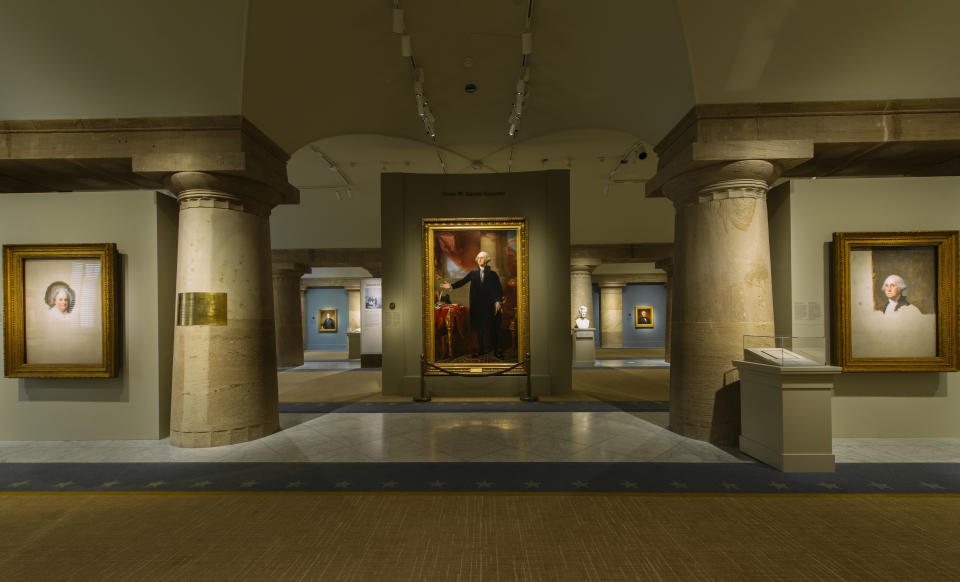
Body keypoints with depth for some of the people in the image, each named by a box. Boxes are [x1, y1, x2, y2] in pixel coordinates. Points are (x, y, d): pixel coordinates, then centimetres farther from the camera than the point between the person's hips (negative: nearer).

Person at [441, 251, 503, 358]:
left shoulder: (492, 273, 3)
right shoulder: (473, 273, 9)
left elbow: (499, 289, -1)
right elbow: (462, 281, 1)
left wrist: (498, 301, -12)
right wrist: (451, 286, -13)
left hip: (490, 305, -2)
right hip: (477, 305, 3)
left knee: (493, 328, 0)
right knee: (478, 328, 8)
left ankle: (496, 350, 9)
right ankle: (480, 350, 19)